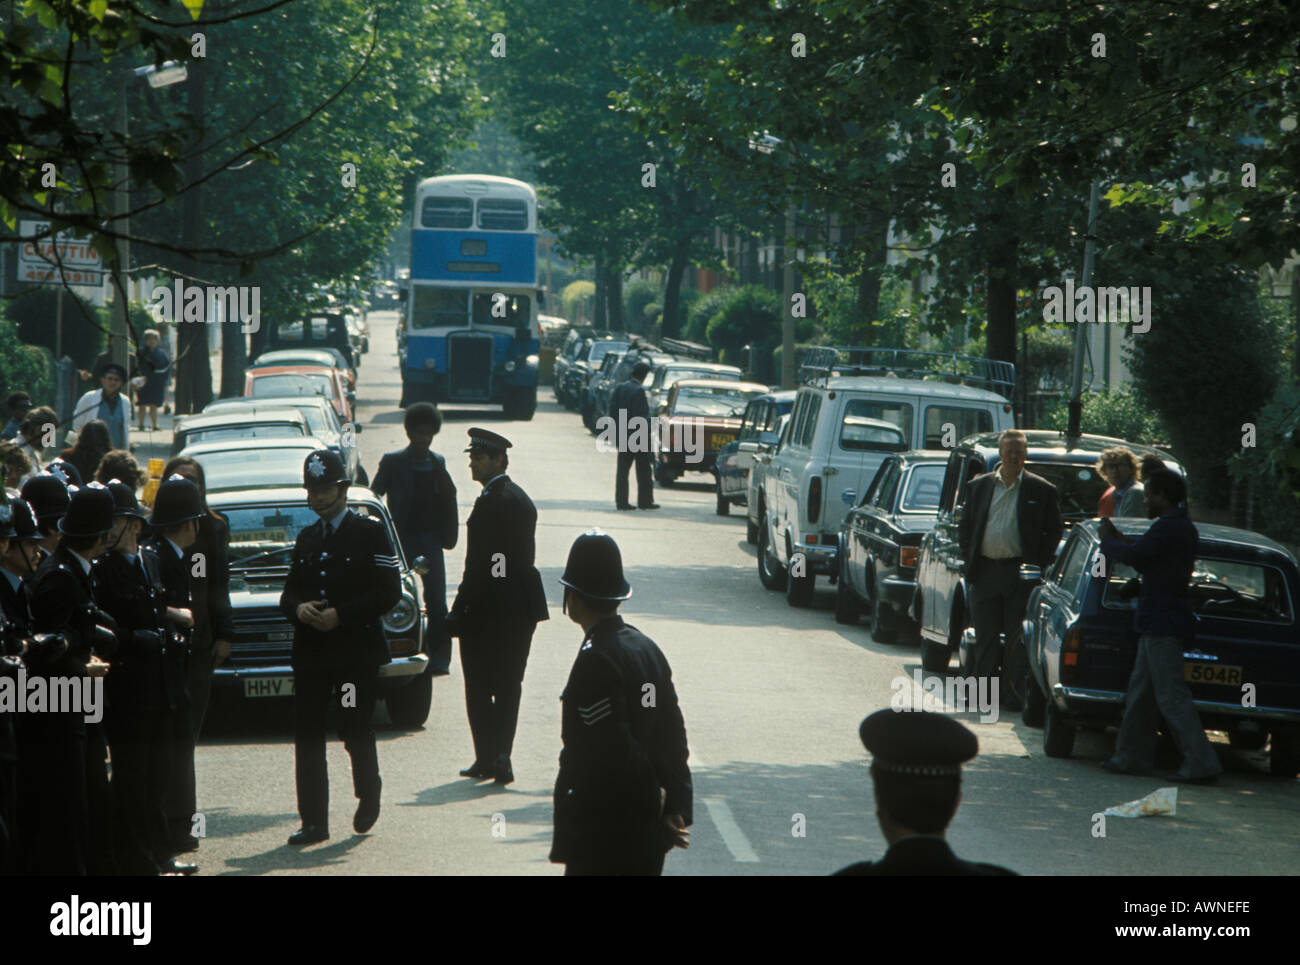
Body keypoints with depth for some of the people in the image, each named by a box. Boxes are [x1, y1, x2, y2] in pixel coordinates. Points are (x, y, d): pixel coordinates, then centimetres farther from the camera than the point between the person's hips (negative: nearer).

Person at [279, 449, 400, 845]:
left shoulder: (370, 532, -1)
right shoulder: (306, 538, 16)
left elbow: (389, 591, -7)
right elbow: (289, 590, 19)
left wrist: (341, 615, -15)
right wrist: (298, 608, -6)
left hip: (357, 651, -5)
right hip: (311, 650, 5)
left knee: (356, 732, -1)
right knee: (307, 737, -1)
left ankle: (368, 797, 26)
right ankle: (313, 821, 3)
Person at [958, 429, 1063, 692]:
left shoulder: (1041, 490, 3)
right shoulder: (979, 486, 11)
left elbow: (1054, 531, 5)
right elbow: (964, 526, 15)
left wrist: (1039, 564, -5)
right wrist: (970, 559, 3)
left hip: (1020, 574, -3)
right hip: (985, 572, 3)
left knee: (1017, 639, -2)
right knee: (985, 638, 5)